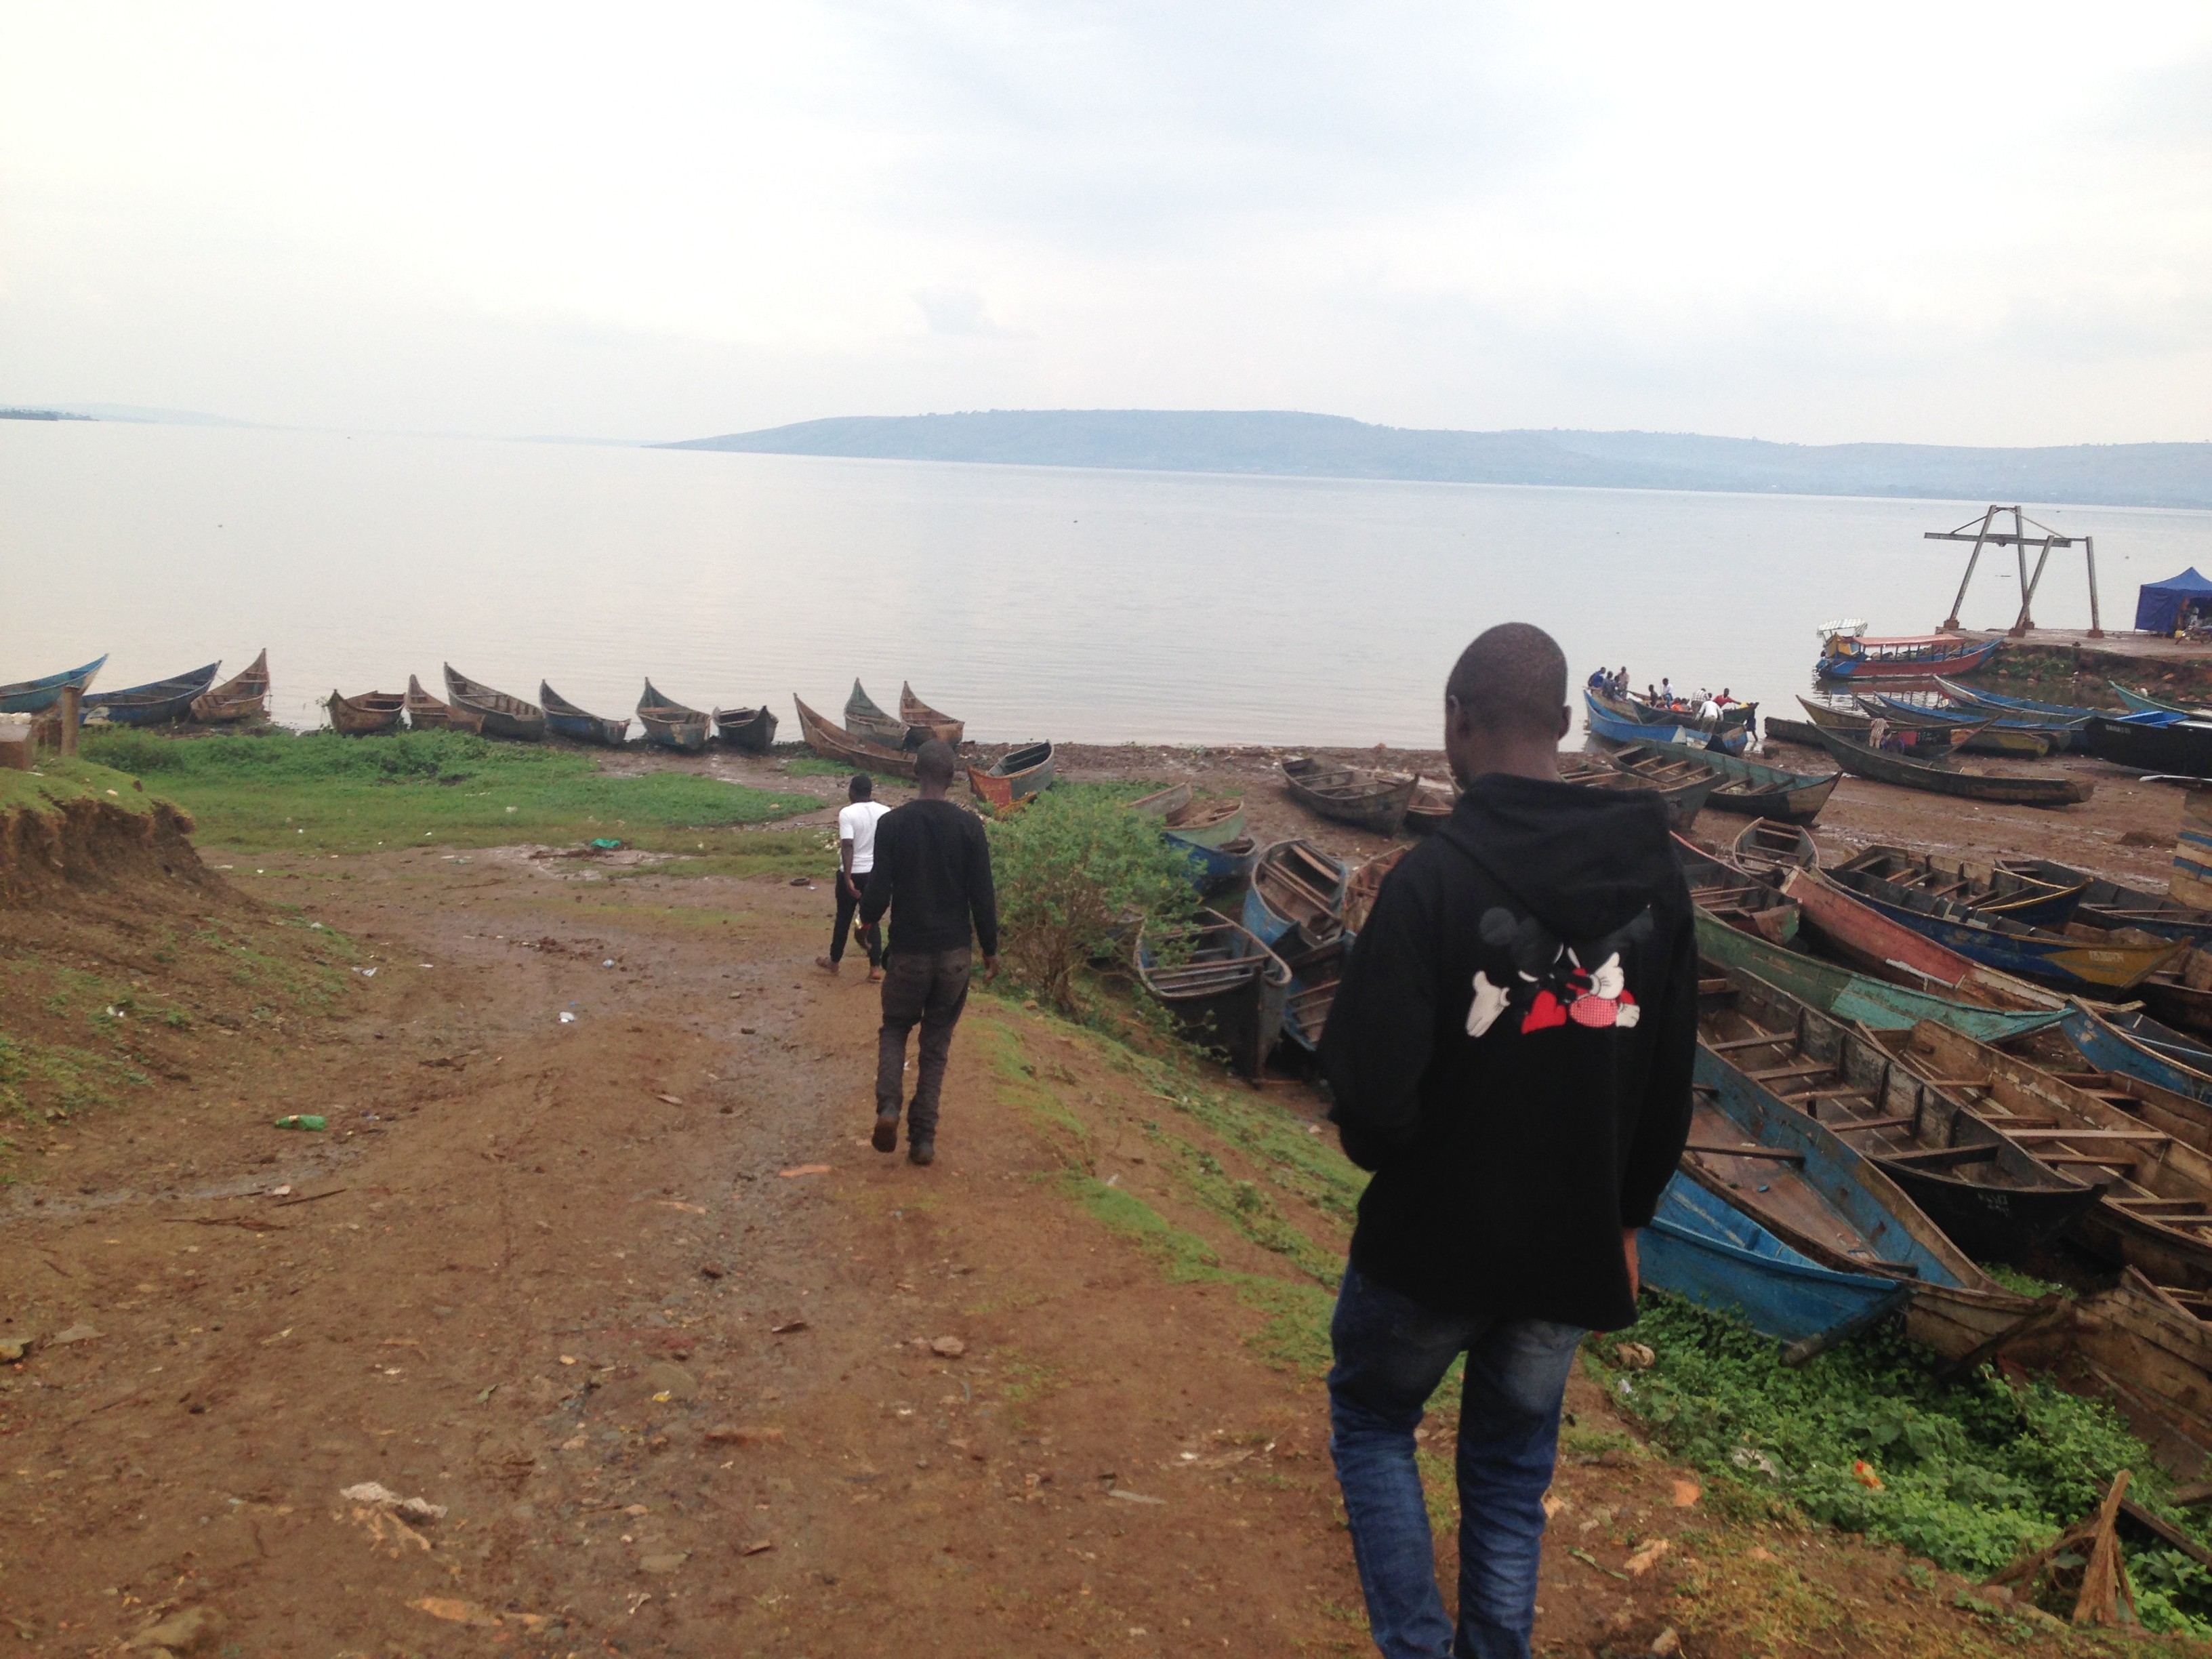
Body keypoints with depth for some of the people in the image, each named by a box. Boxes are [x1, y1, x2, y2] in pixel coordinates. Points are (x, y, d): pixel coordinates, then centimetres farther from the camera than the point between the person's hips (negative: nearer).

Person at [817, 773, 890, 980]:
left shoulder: (847, 813, -15)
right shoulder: (886, 812, -1)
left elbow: (848, 846, -23)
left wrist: (848, 878, -25)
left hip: (852, 873, -3)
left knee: (844, 918, 14)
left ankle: (834, 961, 31)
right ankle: (876, 967, 2)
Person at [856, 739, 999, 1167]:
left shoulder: (892, 823, -7)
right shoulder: (968, 826, -6)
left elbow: (879, 890, -7)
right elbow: (983, 895, -5)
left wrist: (866, 920, 15)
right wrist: (990, 950, 6)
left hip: (908, 951, -1)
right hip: (955, 954, 1)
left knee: (894, 1030, 18)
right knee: (936, 1044, 11)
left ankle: (888, 1107, -6)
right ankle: (923, 1139, 9)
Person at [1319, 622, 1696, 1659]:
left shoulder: (1434, 878, -21)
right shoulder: (1654, 876, -2)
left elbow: (1371, 1087, -23)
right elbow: (1672, 1082, 6)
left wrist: (1381, 1152, 0)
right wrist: (1624, 1216, 18)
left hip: (1435, 1240, -4)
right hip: (1573, 1250, 5)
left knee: (1370, 1419, 20)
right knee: (1512, 1473, 21)